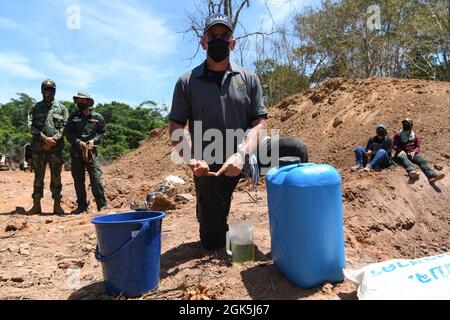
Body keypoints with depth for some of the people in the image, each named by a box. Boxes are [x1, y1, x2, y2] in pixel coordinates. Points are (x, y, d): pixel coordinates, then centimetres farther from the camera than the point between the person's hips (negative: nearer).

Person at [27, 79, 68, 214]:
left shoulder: (61, 108, 9)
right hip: (38, 148, 1)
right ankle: (36, 206, 10)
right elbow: (30, 126, 1)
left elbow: (65, 126, 0)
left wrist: (54, 139, -12)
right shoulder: (35, 108, 12)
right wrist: (44, 138, -12)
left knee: (56, 177, 1)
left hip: (56, 148, -1)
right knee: (38, 177, 4)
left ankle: (57, 205, 7)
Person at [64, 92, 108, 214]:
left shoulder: (97, 117, 3)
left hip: (91, 152, -2)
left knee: (96, 179, -7)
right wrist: (78, 142, -10)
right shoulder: (73, 117, 7)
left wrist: (94, 140, -9)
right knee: (78, 181, 8)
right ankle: (82, 206, 18)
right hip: (76, 153, 3)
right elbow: (68, 133, 5)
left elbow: (103, 132, 8)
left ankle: (102, 205, 3)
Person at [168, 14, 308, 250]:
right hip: (209, 166, -1)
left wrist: (241, 155, -23)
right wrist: (190, 159, -22)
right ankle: (208, 212, 39)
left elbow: (260, 123, -5)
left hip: (245, 153, 1)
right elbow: (175, 127, -4)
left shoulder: (248, 79, 1)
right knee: (212, 241, 3)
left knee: (297, 150, -21)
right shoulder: (187, 82, -2)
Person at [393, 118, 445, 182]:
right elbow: (395, 146, 7)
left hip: (412, 153, 3)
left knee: (422, 161, -28)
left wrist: (414, 152, -3)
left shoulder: (414, 136, 23)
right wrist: (400, 150, -14)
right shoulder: (398, 136, 15)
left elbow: (418, 147, 20)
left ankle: (432, 175, -52)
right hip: (402, 153, -3)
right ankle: (412, 171, -72)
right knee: (405, 160, -41)